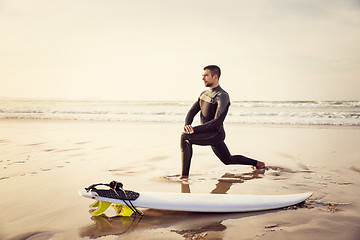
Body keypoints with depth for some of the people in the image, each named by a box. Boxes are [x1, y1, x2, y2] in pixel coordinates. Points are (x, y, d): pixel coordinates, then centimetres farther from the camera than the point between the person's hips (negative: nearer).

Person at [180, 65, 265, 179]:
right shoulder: (204, 94, 10)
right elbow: (192, 112, 5)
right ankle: (257, 163, 41)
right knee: (229, 160, 26)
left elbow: (217, 122, -26)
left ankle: (184, 176, -30)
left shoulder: (222, 96, -18)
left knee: (185, 138, -28)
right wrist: (187, 125, -17)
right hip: (207, 134, 10)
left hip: (215, 134, -10)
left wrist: (194, 129, -29)